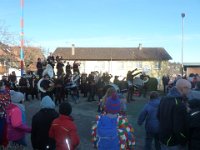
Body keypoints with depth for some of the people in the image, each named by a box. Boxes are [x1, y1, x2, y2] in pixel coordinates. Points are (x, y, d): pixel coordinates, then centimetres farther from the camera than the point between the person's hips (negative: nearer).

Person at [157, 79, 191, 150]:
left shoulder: (163, 99, 1)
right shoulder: (180, 104, -27)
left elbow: (158, 116, 13)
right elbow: (179, 129, -29)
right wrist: (185, 141, -13)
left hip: (163, 139, 8)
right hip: (175, 144, -8)